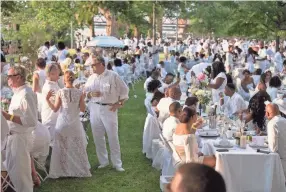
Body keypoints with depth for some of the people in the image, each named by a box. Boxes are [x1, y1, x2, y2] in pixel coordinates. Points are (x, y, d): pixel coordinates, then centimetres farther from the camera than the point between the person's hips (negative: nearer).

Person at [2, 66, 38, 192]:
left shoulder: (26, 94, -21)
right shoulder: (18, 93, 8)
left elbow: (31, 121, -26)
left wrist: (9, 117, -23)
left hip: (21, 137, -10)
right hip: (13, 135, 10)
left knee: (20, 171, 2)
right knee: (11, 168, 23)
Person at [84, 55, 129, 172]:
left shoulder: (113, 76, -4)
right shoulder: (91, 78, 8)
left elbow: (124, 90, 2)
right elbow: (85, 92, 12)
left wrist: (119, 104, -5)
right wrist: (91, 94, -10)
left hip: (109, 109, -4)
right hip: (95, 109, 4)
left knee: (113, 137, 0)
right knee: (97, 137, 8)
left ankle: (117, 163, 10)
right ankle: (103, 161, 22)